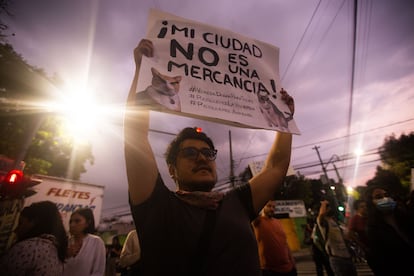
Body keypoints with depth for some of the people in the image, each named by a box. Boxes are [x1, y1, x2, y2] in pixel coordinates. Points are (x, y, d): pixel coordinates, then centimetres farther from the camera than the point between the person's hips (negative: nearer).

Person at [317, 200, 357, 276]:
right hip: (337, 258, -8)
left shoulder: (336, 220, 13)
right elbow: (322, 214, -39)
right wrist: (324, 203, -22)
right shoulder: (322, 220, -14)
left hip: (347, 256, 8)